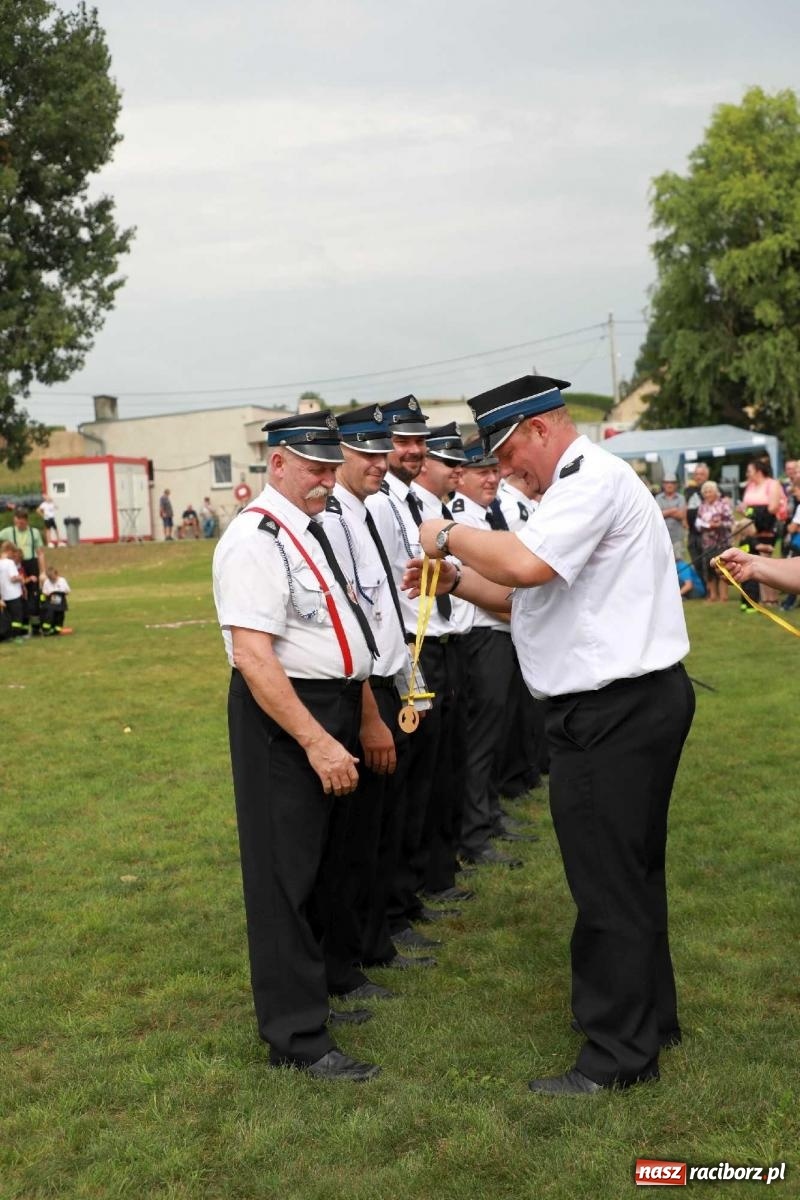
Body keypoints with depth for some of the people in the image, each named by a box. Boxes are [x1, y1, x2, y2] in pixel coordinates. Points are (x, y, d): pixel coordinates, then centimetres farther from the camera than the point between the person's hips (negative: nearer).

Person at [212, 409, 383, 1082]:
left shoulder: (315, 529, 12)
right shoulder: (256, 540, -18)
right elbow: (253, 656, -25)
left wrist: (364, 716, 17)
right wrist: (315, 741, -25)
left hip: (336, 709, 10)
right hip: (281, 715, -9)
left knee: (321, 860, 21)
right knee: (285, 870, -1)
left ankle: (311, 977, 39)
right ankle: (299, 1038, 8)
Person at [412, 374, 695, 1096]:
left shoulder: (593, 479, -15)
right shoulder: (580, 484, 18)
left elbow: (525, 564, -30)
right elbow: (532, 596, 20)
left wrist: (450, 537, -14)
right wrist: (456, 580, 9)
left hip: (612, 711, -11)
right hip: (635, 703, 11)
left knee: (609, 882, -1)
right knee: (632, 872, 20)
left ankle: (618, 1054, 11)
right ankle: (651, 1017, 36)